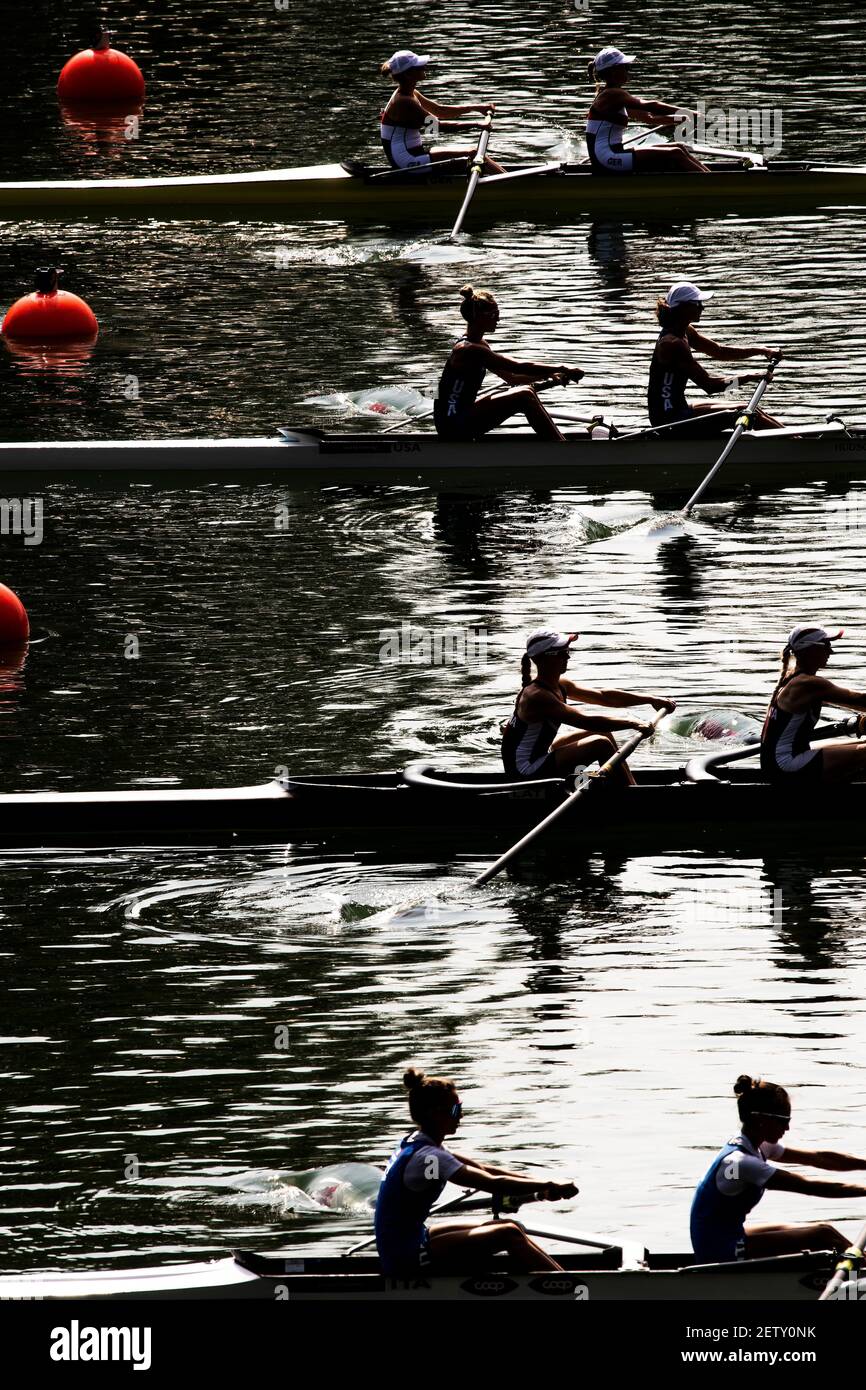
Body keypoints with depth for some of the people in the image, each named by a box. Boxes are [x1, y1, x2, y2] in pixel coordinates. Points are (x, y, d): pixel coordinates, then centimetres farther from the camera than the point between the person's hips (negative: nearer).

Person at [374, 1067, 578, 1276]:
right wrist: (549, 1187, -20)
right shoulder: (426, 1156, -20)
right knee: (508, 1235, -12)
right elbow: (493, 1184, -25)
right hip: (404, 1259, -10)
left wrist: (538, 1185, 4)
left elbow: (481, 1169, 12)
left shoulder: (414, 1144, 11)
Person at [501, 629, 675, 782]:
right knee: (600, 745, -18)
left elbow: (603, 696, 10)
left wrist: (650, 699, 5)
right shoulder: (536, 696, -25)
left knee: (603, 731, 14)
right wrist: (632, 723, -25)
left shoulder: (560, 687, 6)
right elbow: (585, 721, -30)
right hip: (525, 771, -11)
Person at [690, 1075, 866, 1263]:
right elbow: (809, 1187, -26)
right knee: (823, 1235, -13)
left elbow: (819, 1158, 9)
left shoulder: (758, 1147, 6)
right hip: (720, 1253, -10)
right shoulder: (741, 1161, -24)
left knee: (819, 1230, 10)